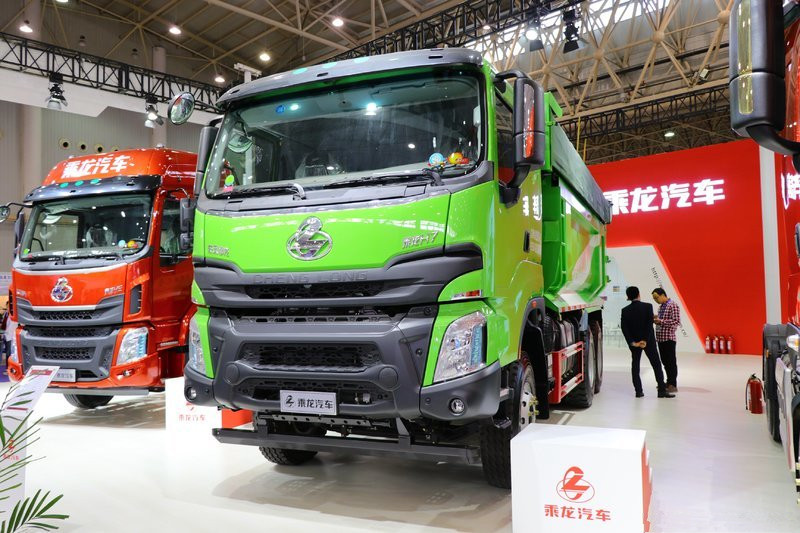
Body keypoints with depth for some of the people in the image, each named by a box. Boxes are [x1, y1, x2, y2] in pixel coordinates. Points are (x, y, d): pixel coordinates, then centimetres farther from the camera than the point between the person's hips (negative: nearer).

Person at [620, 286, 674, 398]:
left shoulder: (625, 310, -3)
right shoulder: (648, 306, -9)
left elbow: (624, 328, -8)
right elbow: (650, 324, -16)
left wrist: (632, 342, -8)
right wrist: (645, 340, -14)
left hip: (634, 342, 2)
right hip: (648, 341, -2)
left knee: (635, 365, 10)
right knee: (656, 364, 5)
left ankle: (638, 391, 7)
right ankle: (662, 390, 3)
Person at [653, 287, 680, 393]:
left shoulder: (673, 305, -11)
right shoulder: (661, 306, 15)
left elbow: (676, 322, -18)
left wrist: (661, 321, -19)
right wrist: (655, 320, 4)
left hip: (669, 338, -8)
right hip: (660, 338, 8)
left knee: (671, 361, -3)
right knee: (665, 361, 14)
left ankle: (673, 385, 1)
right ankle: (669, 382, 24)